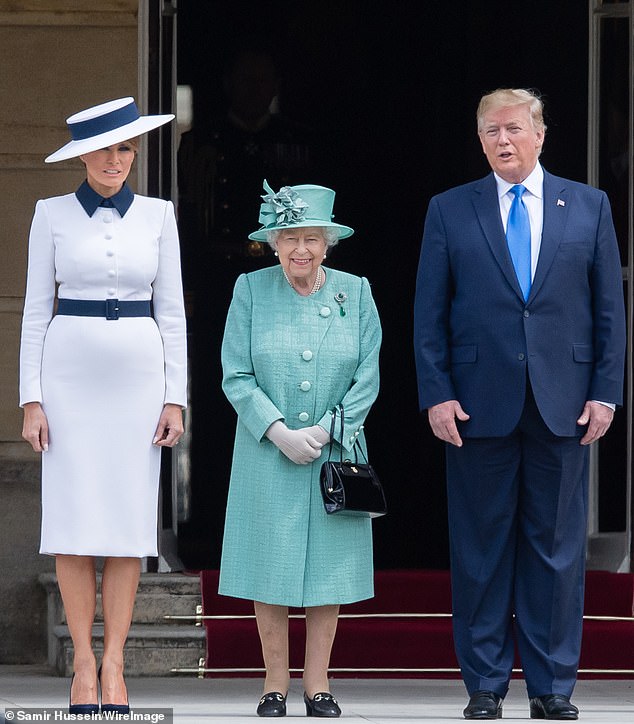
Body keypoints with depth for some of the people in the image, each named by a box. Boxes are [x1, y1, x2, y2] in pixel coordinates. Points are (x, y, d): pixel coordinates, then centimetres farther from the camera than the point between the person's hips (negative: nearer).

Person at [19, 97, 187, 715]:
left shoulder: (157, 216, 6)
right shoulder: (53, 214, 2)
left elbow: (171, 311, 6)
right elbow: (36, 309, 2)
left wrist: (175, 398, 0)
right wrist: (31, 399, -5)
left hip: (138, 374, 1)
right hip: (70, 373, -1)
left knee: (129, 519, 0)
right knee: (73, 520, -3)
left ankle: (114, 663, 5)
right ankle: (83, 662, 4)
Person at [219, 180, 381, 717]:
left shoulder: (354, 293, 3)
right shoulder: (251, 290, 0)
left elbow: (368, 378, 1)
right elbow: (236, 376, -3)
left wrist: (324, 430, -10)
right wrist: (279, 432, -13)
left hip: (336, 449, 1)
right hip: (267, 452, -1)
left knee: (329, 567, 2)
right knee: (270, 568, 0)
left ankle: (318, 684, 9)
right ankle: (276, 683, 8)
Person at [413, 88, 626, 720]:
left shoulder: (588, 207, 8)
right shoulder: (450, 211, 6)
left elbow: (609, 307, 7)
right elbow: (429, 313, 4)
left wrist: (605, 392, 0)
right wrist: (436, 394, -4)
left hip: (563, 406, 1)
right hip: (480, 404, 0)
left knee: (557, 546, 3)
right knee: (481, 547, 3)